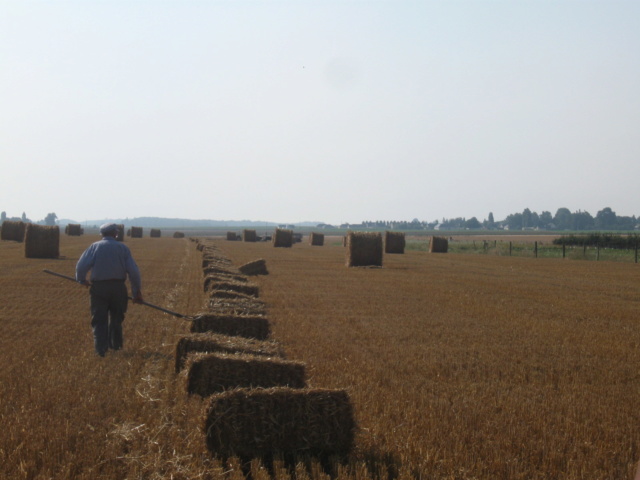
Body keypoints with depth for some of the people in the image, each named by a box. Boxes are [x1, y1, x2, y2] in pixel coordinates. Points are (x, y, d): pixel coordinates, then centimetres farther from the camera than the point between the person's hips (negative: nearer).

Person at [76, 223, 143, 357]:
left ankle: (101, 349, -4)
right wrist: (137, 291, 5)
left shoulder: (95, 246, 1)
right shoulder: (123, 248, 3)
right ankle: (115, 345, 28)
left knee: (99, 320, 5)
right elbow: (134, 271, -1)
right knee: (116, 318, 18)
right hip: (118, 287, 1)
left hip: (99, 287, -1)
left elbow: (81, 266, -8)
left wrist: (82, 280, 12)